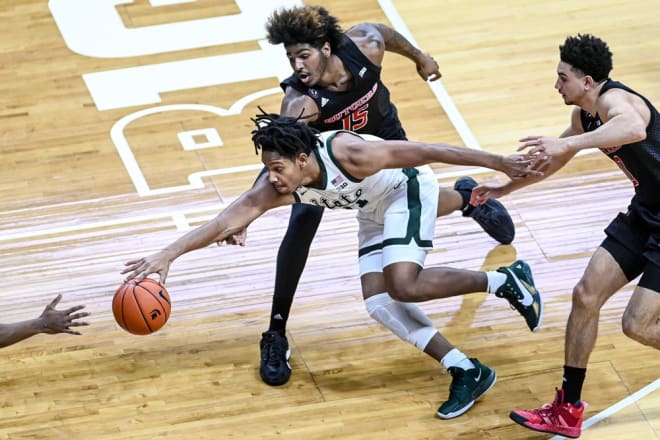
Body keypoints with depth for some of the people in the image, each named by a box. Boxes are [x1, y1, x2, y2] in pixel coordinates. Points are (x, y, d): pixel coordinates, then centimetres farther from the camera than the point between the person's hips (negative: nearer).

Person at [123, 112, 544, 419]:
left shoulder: (346, 153, -36)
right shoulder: (276, 188, -20)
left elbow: (426, 151, -30)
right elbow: (225, 224, -20)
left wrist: (498, 163, -26)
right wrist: (166, 256, -31)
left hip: (409, 191, -7)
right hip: (375, 213, 7)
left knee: (405, 286, -24)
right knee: (379, 302, -6)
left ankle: (506, 280, -7)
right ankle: (468, 372, 0)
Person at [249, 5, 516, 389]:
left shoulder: (365, 47, -35)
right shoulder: (298, 101, -41)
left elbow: (386, 33, -11)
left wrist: (420, 58, 8)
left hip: (381, 134, 2)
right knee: (300, 227, -19)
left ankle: (468, 198, 55)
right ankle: (276, 334, -8)